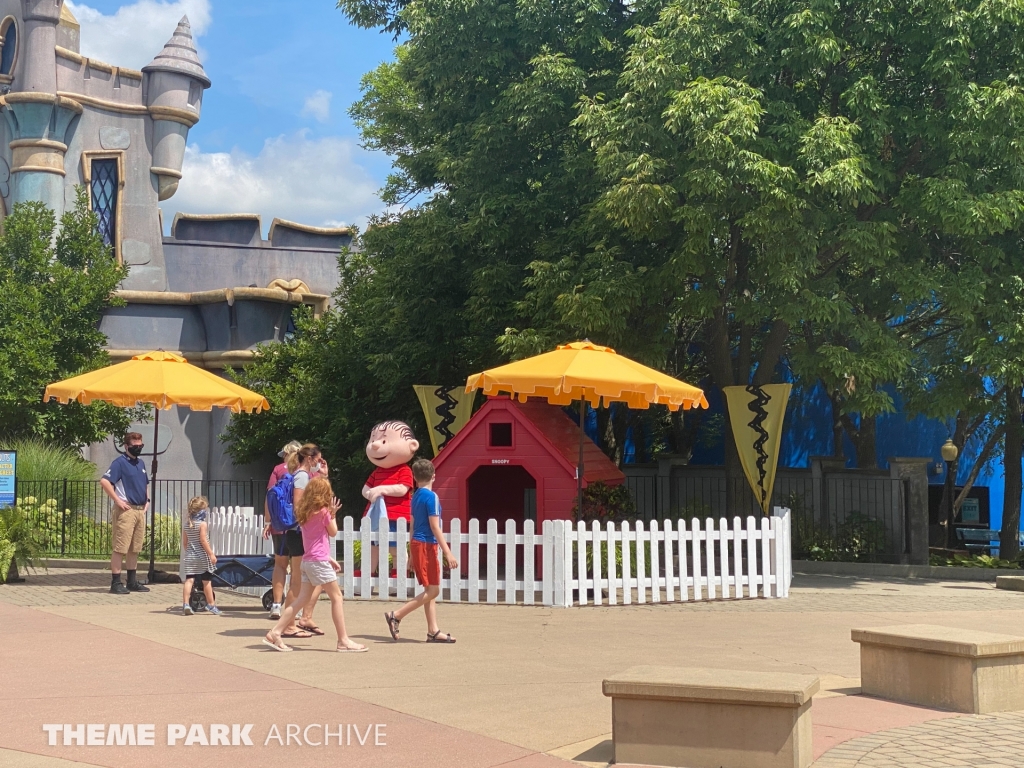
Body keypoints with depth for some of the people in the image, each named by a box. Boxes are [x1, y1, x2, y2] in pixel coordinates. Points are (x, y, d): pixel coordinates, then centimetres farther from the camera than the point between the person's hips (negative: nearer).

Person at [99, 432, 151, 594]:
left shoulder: (141, 463, 17)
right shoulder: (120, 462, -8)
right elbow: (104, 481, -19)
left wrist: (147, 499, 18)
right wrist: (117, 500, -17)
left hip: (140, 510, 8)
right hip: (126, 510, -8)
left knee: (135, 548, 13)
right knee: (120, 548, -5)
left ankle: (132, 582, 20)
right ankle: (116, 583, -3)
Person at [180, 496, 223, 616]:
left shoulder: (186, 524, 8)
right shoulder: (203, 523, -11)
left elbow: (185, 542, 12)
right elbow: (203, 540, -16)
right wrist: (211, 554, -14)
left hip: (189, 556, 5)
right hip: (202, 556, -5)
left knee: (189, 580, -1)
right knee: (206, 581, 6)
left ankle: (185, 603, -13)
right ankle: (211, 605, 15)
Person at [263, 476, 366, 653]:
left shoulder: (304, 512, 12)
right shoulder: (323, 511, -10)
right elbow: (333, 532, 2)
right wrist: (333, 514, 12)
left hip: (307, 560, 8)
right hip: (319, 561, -8)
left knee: (302, 599, 10)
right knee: (337, 597, -1)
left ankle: (274, 633, 6)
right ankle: (343, 641, -1)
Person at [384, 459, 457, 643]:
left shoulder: (416, 496, 12)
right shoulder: (431, 496, -13)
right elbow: (434, 526, -18)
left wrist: (412, 552, 25)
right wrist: (447, 552, -18)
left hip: (417, 544, 9)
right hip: (426, 545, -9)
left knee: (430, 590, 10)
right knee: (433, 590, -6)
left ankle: (433, 631, 9)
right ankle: (396, 616, -7)